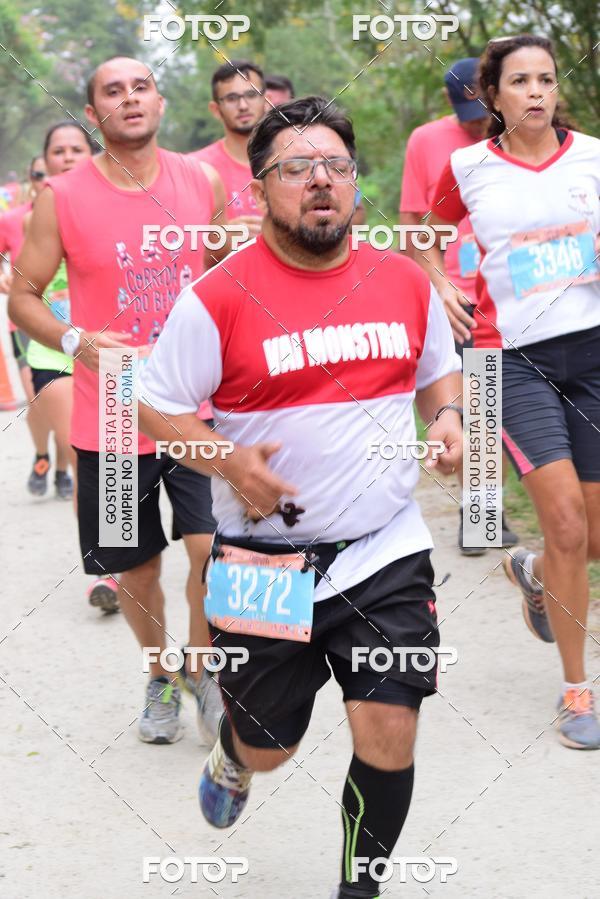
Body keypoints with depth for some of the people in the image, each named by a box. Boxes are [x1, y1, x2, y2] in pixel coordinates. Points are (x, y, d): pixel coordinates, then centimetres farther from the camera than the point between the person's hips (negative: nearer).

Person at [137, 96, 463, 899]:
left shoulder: (406, 283, 3)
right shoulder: (218, 298, -10)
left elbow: (440, 370, 20)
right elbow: (158, 410, -4)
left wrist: (448, 417, -2)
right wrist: (230, 462, -20)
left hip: (386, 550, 2)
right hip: (266, 556, -2)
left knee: (389, 732, -7)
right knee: (269, 741, 12)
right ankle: (233, 763, 52)